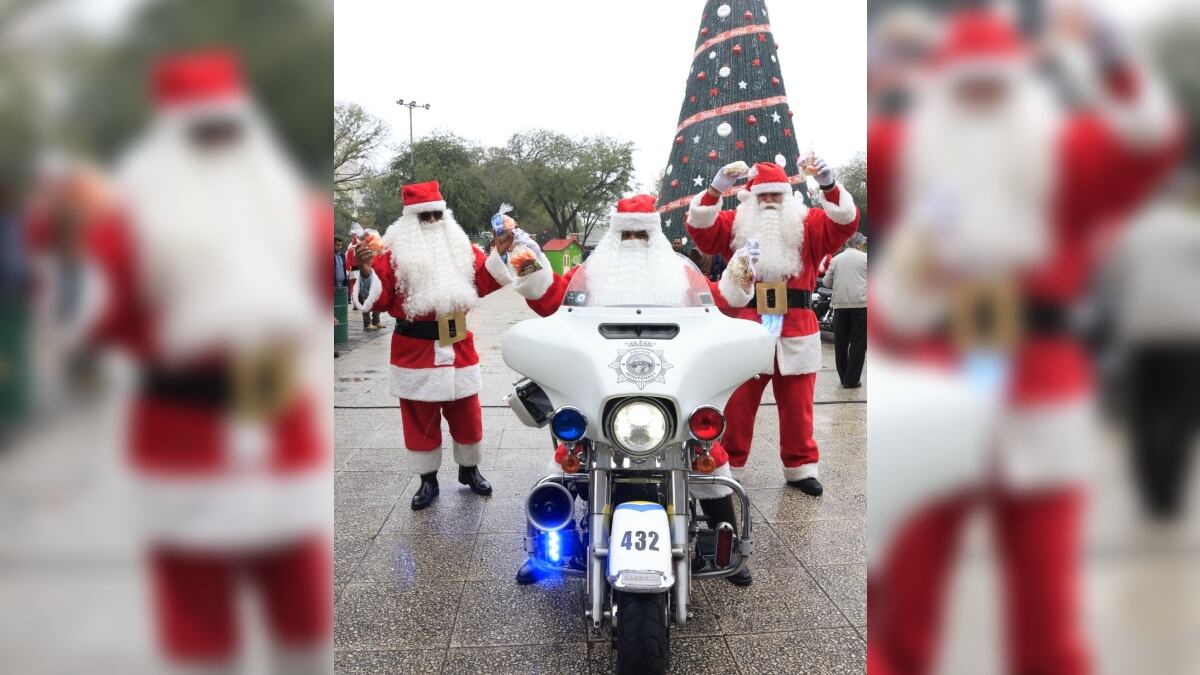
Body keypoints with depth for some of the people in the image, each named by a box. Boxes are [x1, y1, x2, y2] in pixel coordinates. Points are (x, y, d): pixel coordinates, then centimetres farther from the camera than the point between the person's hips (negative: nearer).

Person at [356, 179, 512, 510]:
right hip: (415, 351, -3)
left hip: (458, 348, 3)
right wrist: (366, 271, -26)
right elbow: (379, 300, -10)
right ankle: (428, 480, 21)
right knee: (420, 419, 7)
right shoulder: (394, 253, -5)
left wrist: (500, 252, -4)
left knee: (467, 415, 13)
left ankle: (469, 469, 32)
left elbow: (487, 282, 8)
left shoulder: (461, 249, 7)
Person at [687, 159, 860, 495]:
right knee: (737, 406, 4)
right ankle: (726, 467, 15)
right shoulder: (735, 225, 7)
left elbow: (844, 222, -6)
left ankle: (800, 467, 23)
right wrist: (717, 188, -20)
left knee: (797, 406, 11)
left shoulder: (808, 225, 8)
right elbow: (700, 227, -5)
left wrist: (829, 185, -24)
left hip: (797, 333, 1)